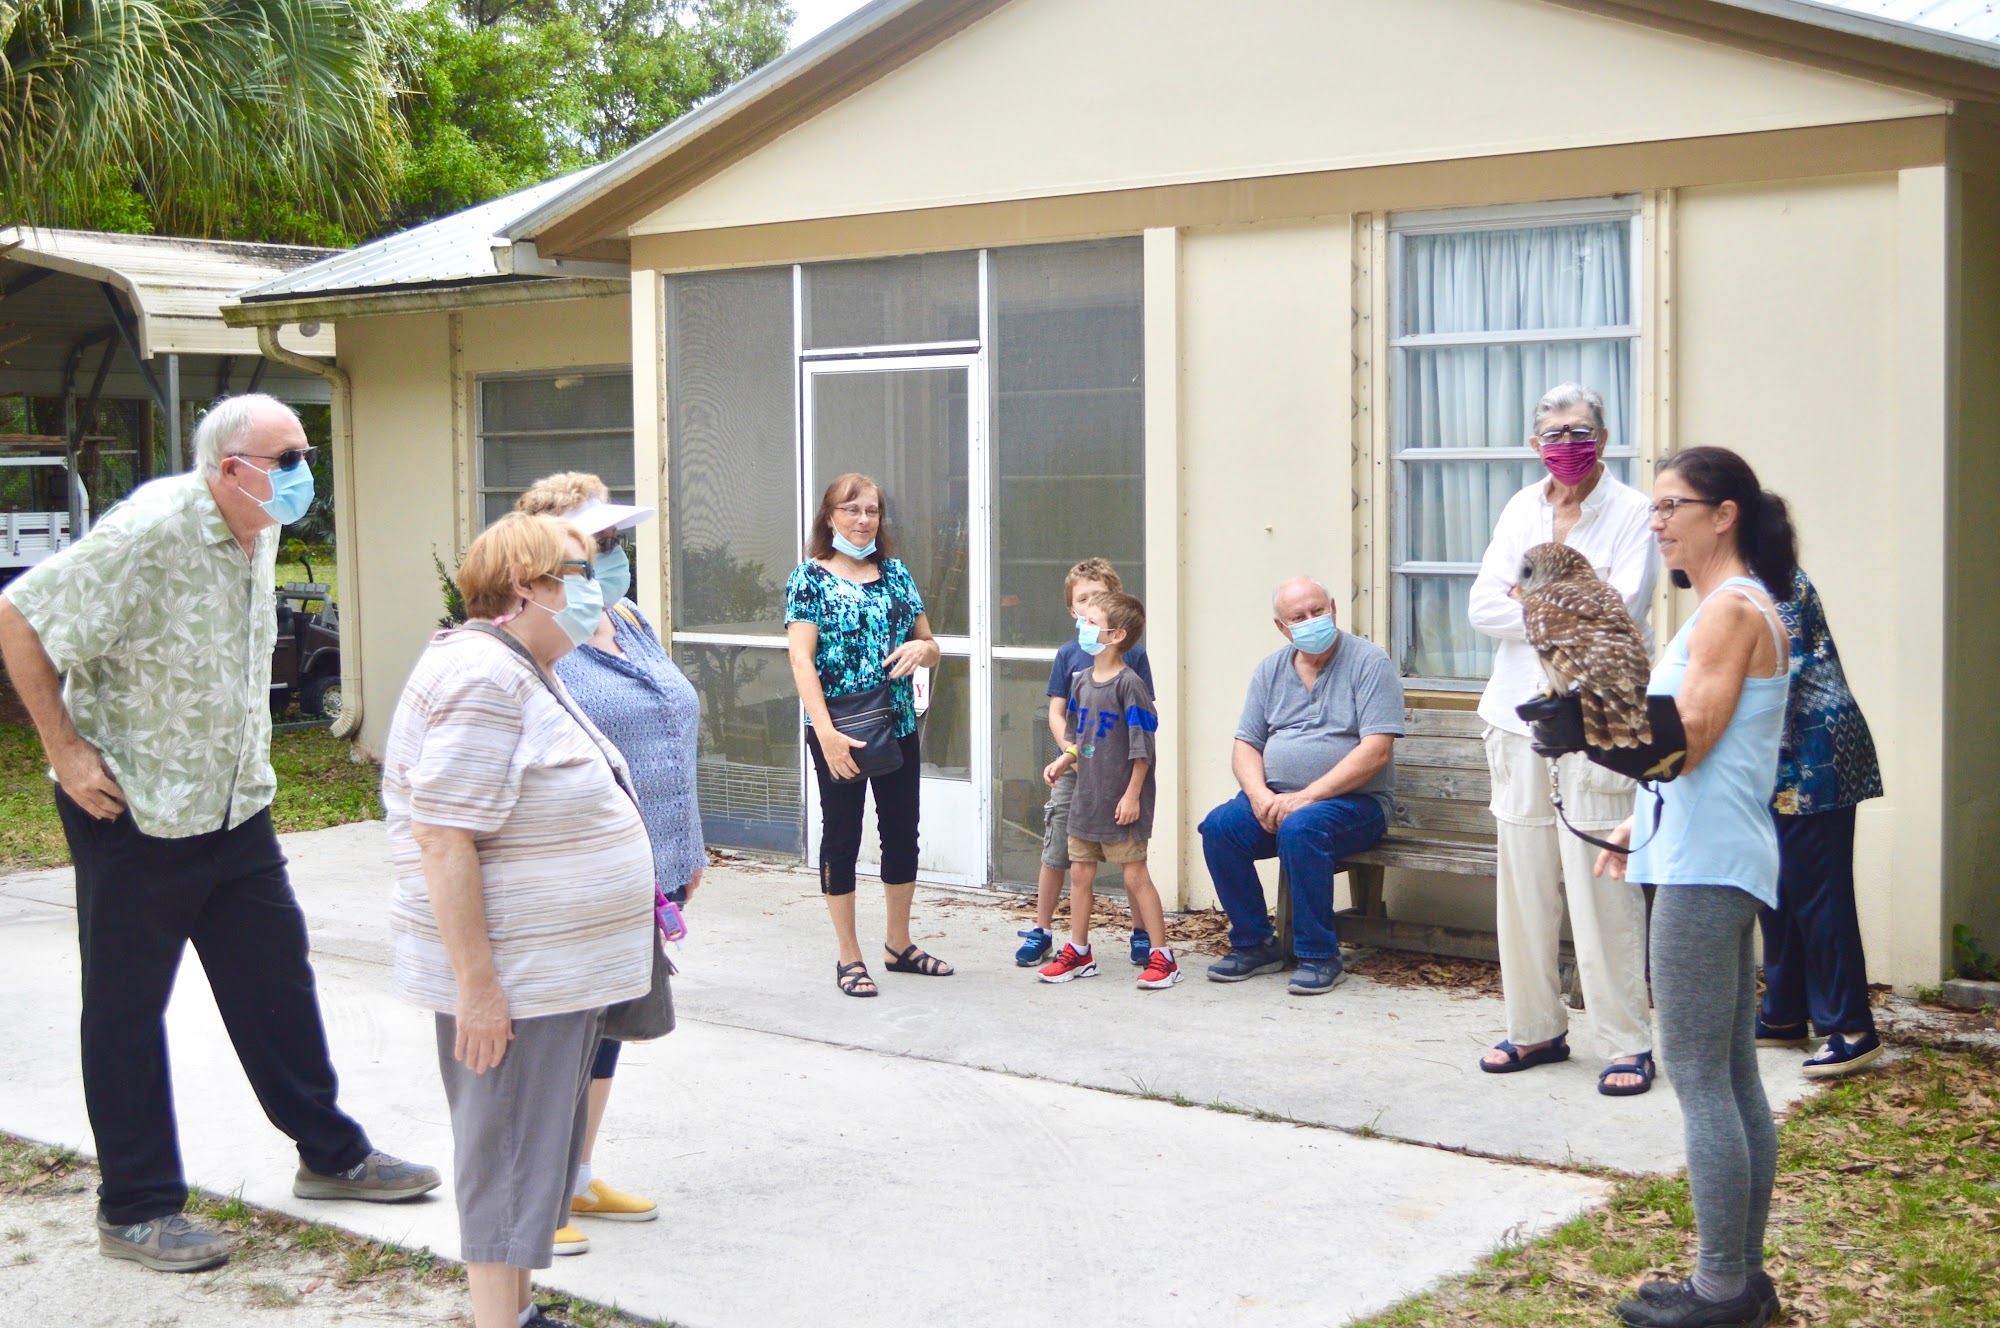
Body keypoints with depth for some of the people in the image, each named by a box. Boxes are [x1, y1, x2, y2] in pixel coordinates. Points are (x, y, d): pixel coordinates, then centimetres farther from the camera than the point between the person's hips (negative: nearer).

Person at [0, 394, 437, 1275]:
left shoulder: (259, 532, 3)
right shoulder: (147, 533, -23)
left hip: (235, 804, 8)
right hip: (133, 810, -8)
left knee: (276, 978, 15)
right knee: (126, 1008, 5)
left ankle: (329, 1153, 29)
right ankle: (136, 1210, 16)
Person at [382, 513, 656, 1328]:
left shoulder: (529, 672, 14)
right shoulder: (483, 678, -19)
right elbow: (444, 840, -23)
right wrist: (477, 985, -24)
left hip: (557, 971, 10)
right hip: (513, 981, -10)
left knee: (539, 1147, 17)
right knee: (507, 1157, -2)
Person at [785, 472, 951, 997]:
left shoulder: (895, 573, 10)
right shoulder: (810, 577, -5)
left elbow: (931, 650, 15)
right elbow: (801, 659, -13)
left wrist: (921, 647, -10)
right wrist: (826, 732, -24)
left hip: (898, 726, 5)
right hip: (839, 730, -5)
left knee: (902, 833, 11)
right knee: (842, 836, 3)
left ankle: (900, 945, 26)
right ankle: (848, 957, 13)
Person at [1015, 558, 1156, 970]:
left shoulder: (1133, 654, -1)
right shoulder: (1068, 654, 4)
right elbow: (1056, 712, 3)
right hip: (1073, 769, 1)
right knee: (1056, 853, 5)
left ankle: (1142, 933, 18)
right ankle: (1041, 931, 17)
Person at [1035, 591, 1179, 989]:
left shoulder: (1129, 684, -16)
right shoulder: (1081, 680, 7)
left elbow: (1143, 746, -15)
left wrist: (1132, 795, -16)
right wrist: (1064, 760, 3)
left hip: (1120, 803, -7)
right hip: (1086, 796, 8)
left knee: (1135, 875, -3)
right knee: (1080, 872, 12)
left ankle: (1162, 957, 5)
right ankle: (1078, 953, 23)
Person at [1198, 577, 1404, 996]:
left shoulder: (1369, 662, -5)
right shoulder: (1270, 670, 13)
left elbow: (1376, 752, -15)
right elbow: (1245, 746, 11)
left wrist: (1306, 797, -20)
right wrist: (1260, 796, -11)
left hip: (1353, 802, -5)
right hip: (1275, 798, 5)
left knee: (1299, 829, -35)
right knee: (1218, 827, -21)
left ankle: (1320, 956, -20)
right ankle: (1254, 944, -6)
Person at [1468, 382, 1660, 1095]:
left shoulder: (1632, 513, -2)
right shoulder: (1521, 509, 14)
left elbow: (1621, 613, -14)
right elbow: (1483, 605, 5)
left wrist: (1532, 604, -5)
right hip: (1520, 716, 5)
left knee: (1601, 885, -8)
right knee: (1523, 883, 9)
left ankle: (1627, 1043, 0)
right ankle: (1536, 1028, 20)